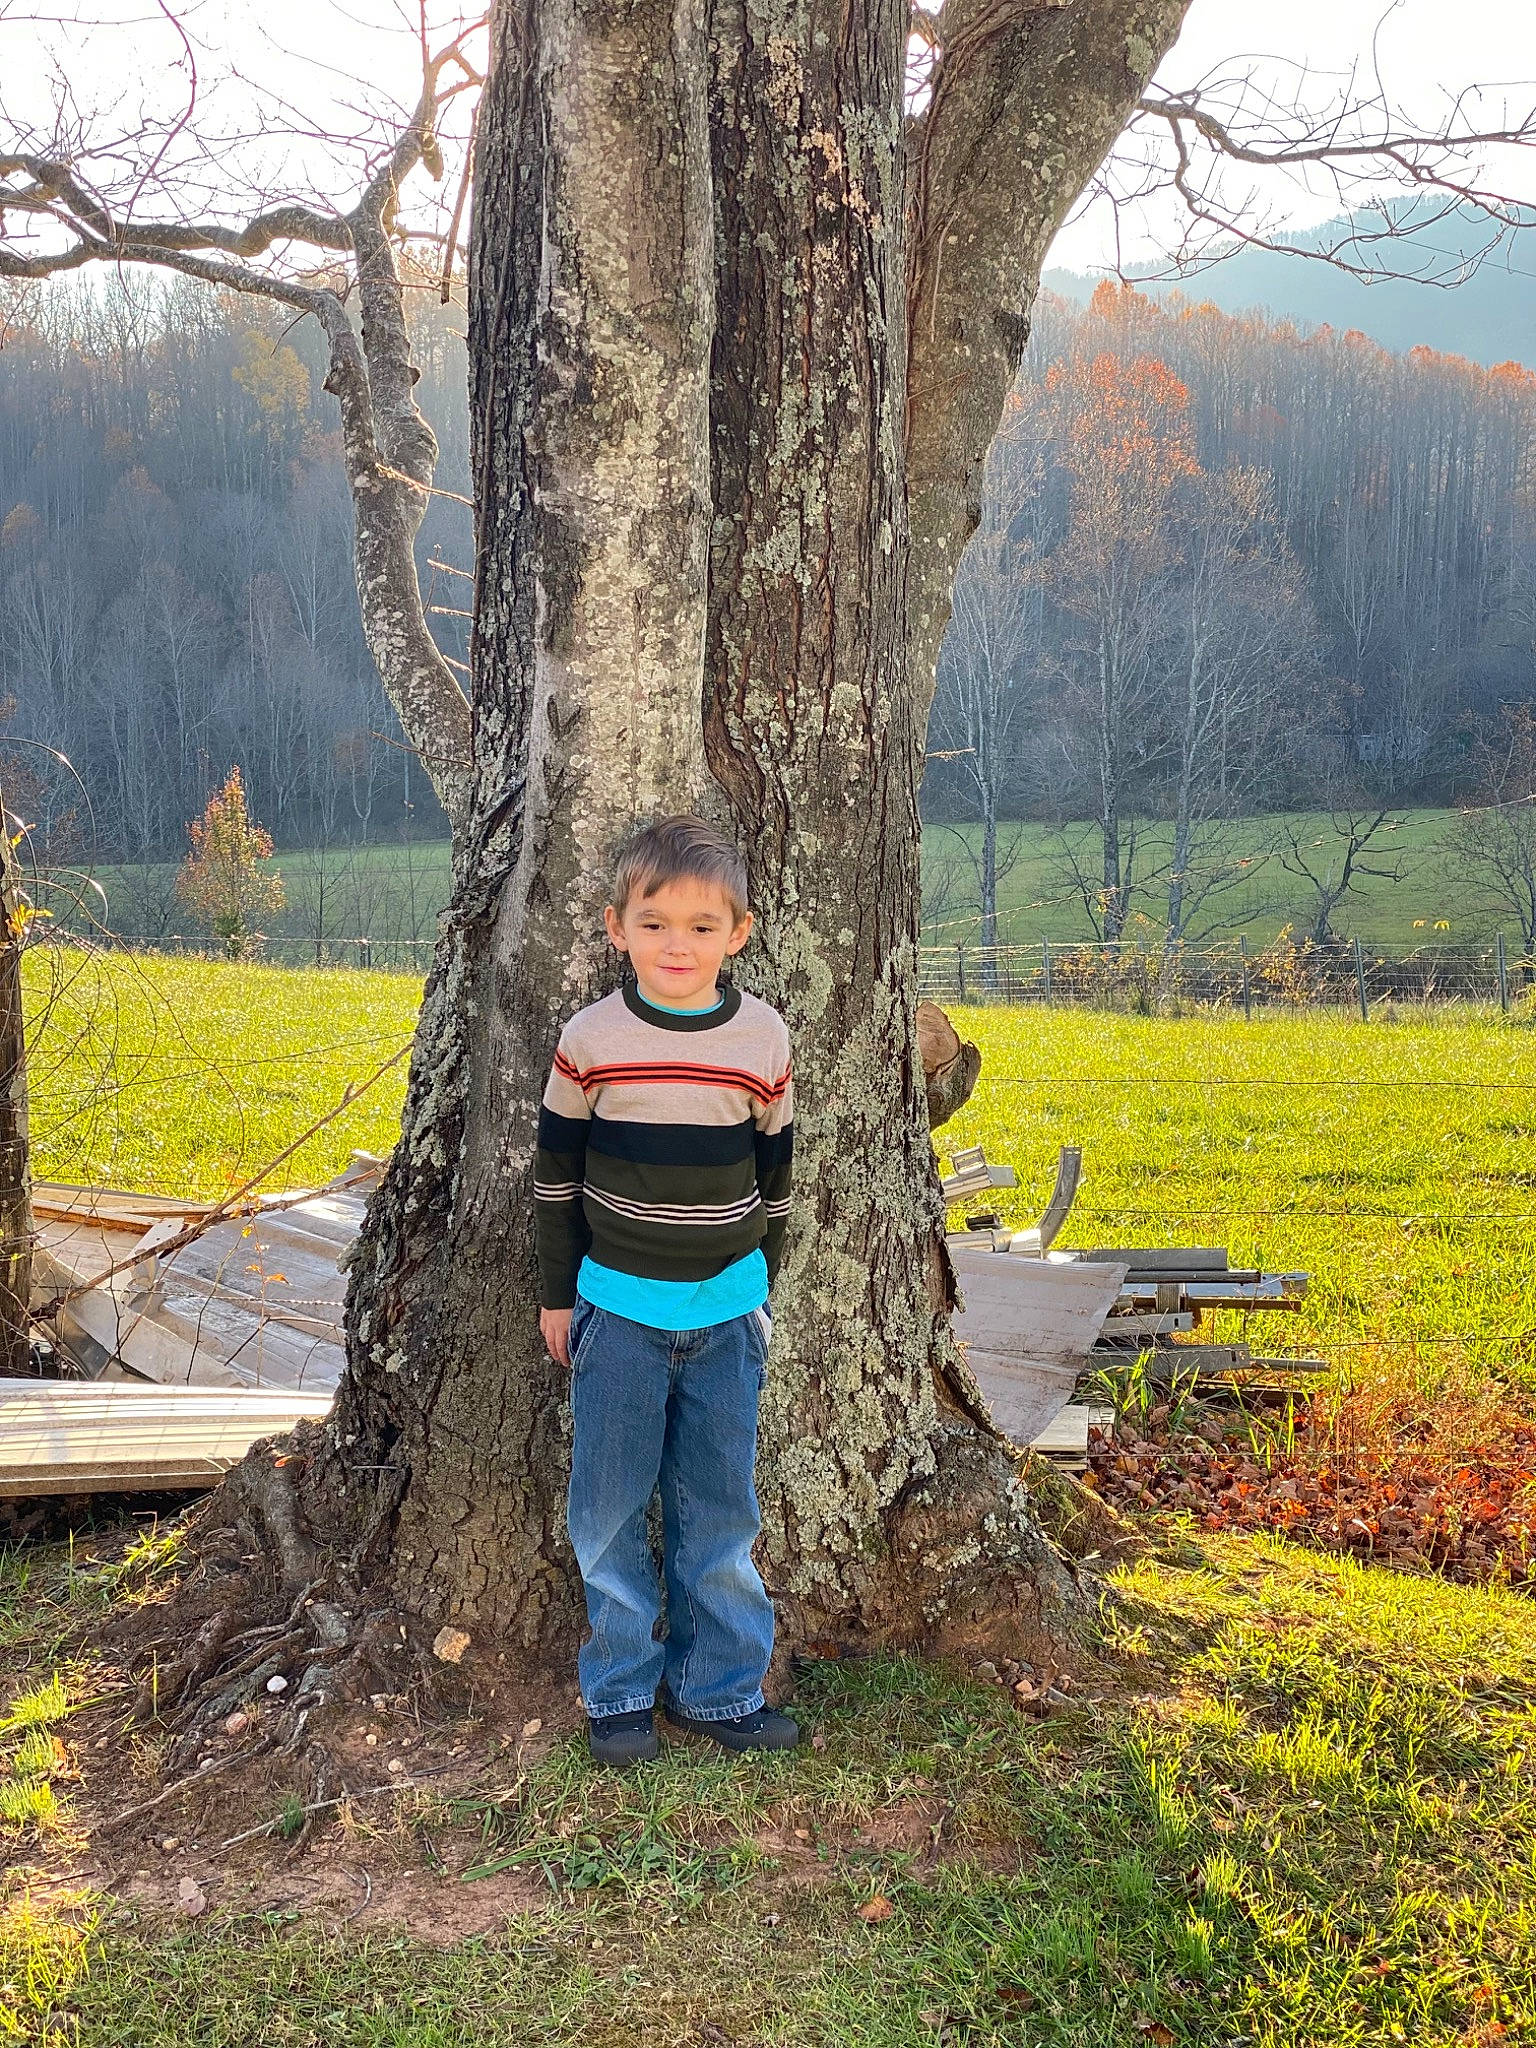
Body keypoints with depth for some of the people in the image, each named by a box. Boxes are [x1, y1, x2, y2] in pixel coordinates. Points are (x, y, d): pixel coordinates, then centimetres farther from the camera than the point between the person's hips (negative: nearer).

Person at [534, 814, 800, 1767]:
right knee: (611, 1507, 7)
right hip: (616, 1306, -1)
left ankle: (719, 1685, 25)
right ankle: (621, 1689, 23)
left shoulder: (764, 1038, -4)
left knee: (721, 1507, 9)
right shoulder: (591, 1039, -8)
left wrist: (761, 1293, 11)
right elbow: (557, 1176, 2)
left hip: (726, 1311, 1)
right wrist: (558, 1295, 5)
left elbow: (773, 1175, 8)